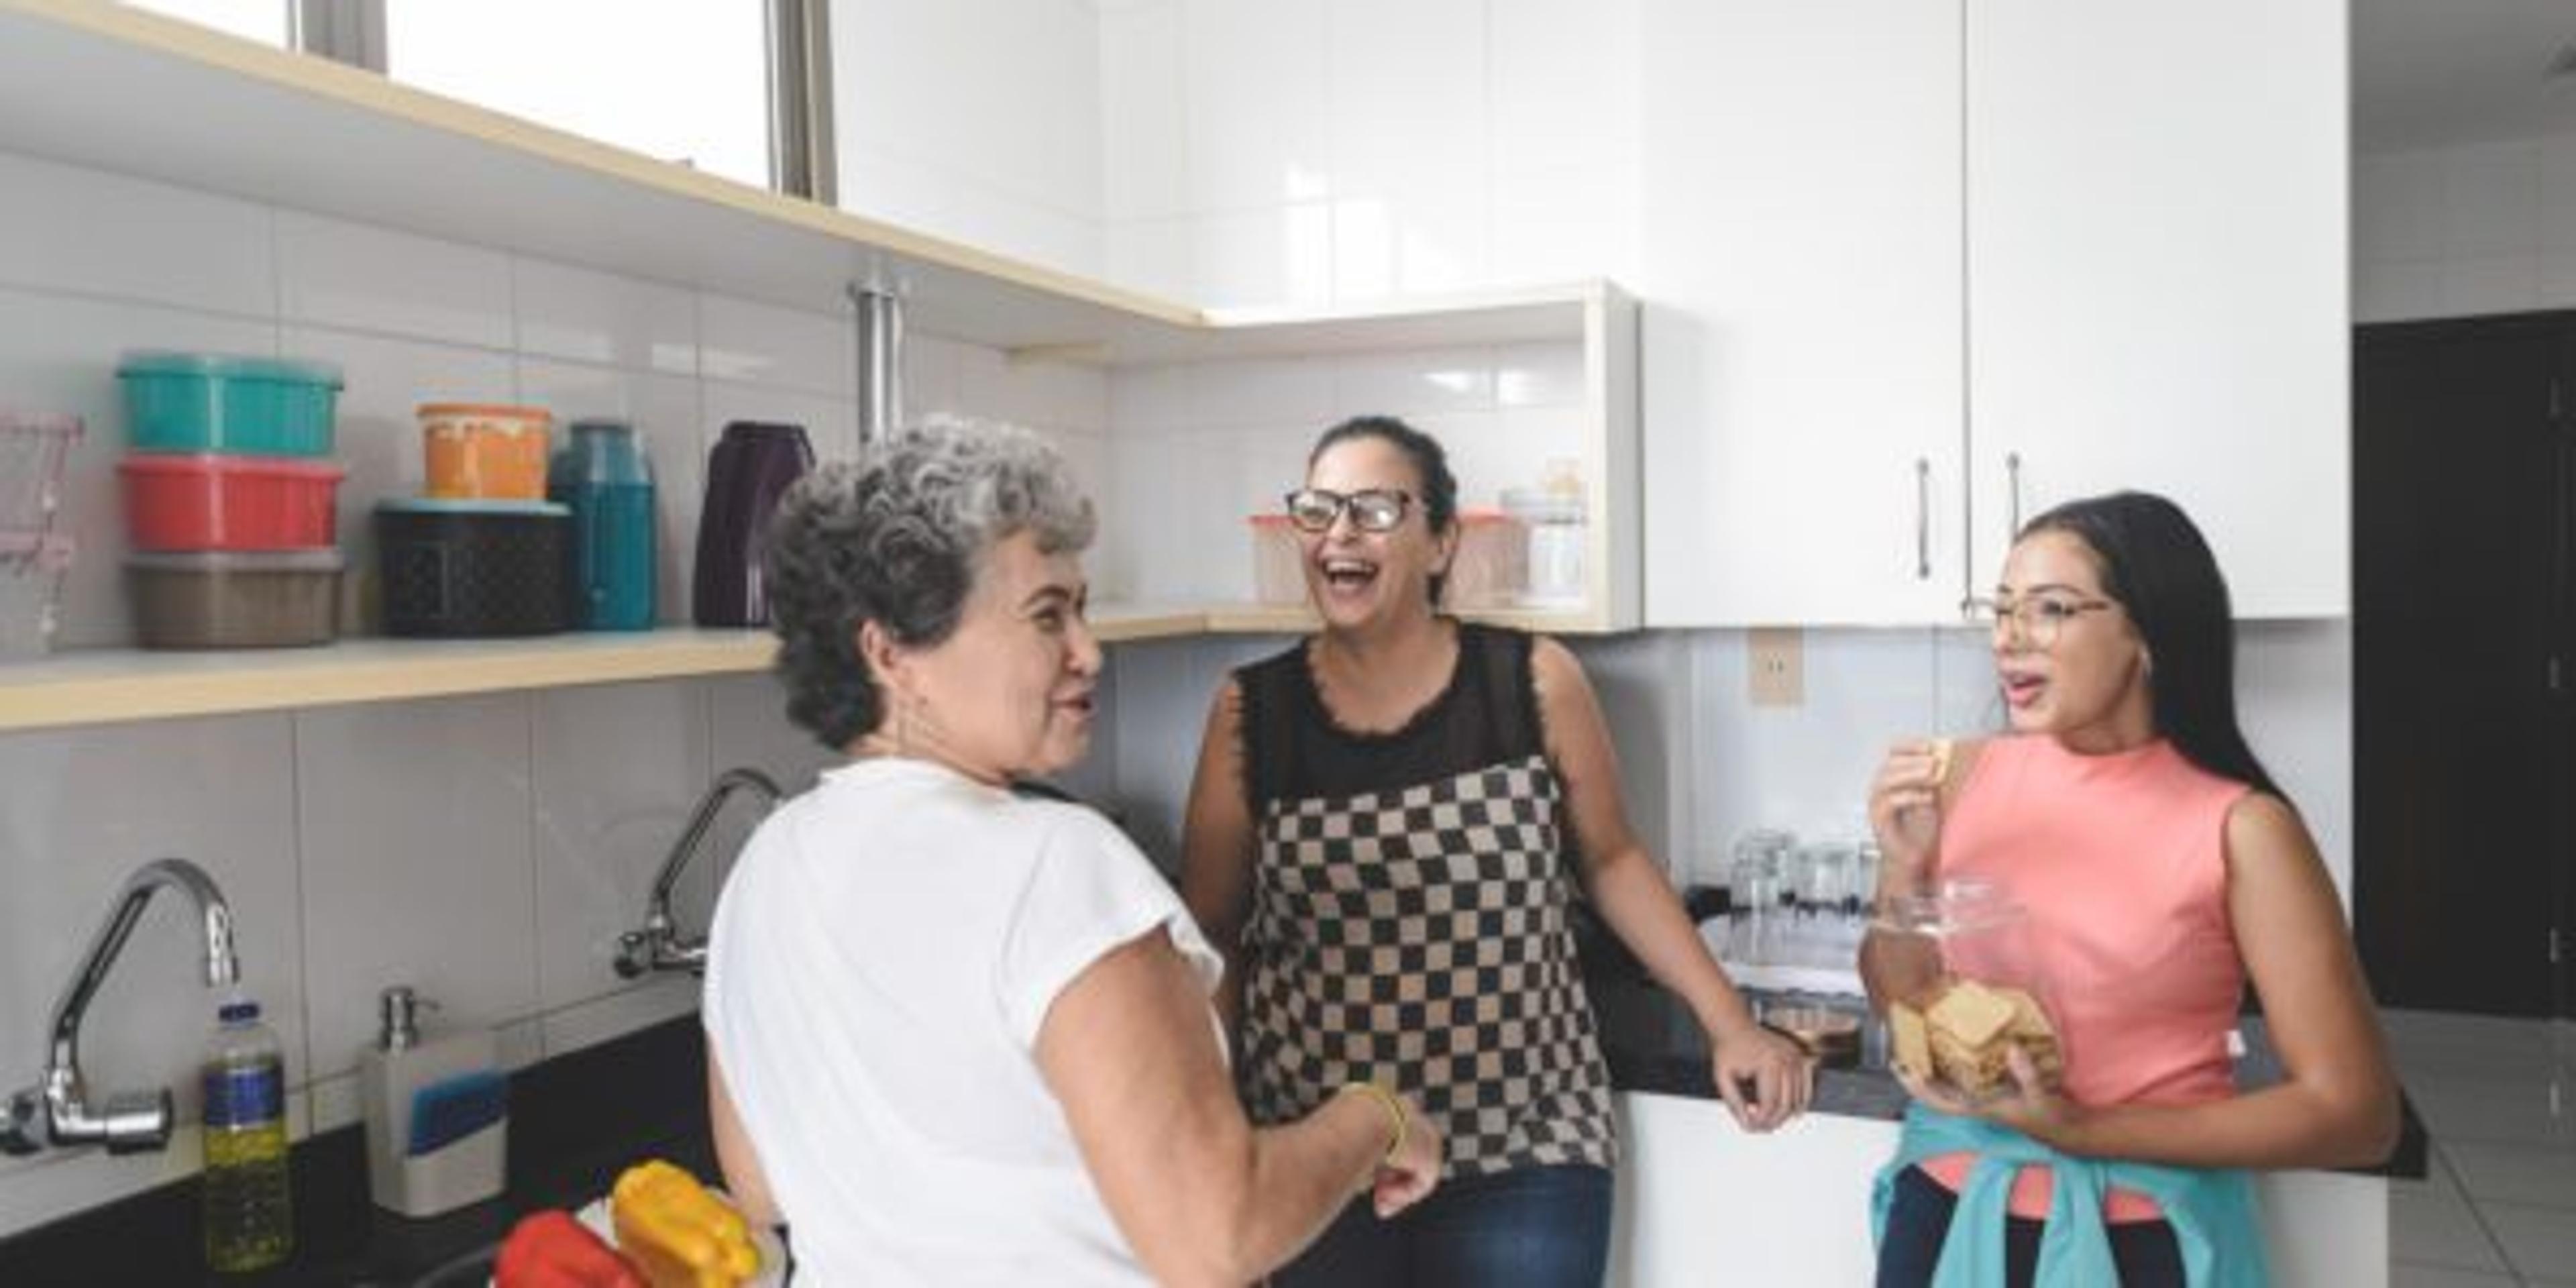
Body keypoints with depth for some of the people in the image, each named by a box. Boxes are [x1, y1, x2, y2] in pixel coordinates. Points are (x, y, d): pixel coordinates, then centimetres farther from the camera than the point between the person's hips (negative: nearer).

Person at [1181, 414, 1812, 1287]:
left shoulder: (1533, 681, -6)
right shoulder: (1250, 712, -4)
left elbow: (1611, 860, 7)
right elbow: (1211, 935, 3)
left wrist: (1729, 1024, 1)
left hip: (1525, 1155, 0)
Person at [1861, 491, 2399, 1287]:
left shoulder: (2238, 828, -14)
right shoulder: (1966, 776, -5)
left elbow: (2355, 1112, -12)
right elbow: (1901, 1005, 4)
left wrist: (2084, 1132, -19)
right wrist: (1904, 873, -14)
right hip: (1949, 1210, 3)